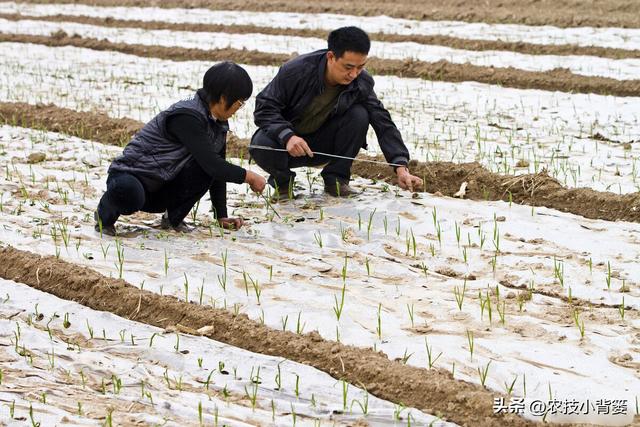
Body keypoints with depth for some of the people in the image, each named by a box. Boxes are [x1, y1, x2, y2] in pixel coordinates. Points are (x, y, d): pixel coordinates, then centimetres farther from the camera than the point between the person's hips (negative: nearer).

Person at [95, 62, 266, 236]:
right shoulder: (187, 117, -25)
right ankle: (106, 213, -7)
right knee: (130, 195, -42)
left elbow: (218, 169, 5)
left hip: (165, 186, 7)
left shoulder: (218, 123, 4)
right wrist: (247, 176, -18)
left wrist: (222, 216, -1)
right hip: (131, 175, -7)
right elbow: (210, 163, -30)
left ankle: (173, 218, -2)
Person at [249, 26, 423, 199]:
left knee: (359, 115, -23)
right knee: (261, 145, -36)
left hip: (322, 145, 2)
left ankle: (336, 178, -7)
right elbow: (265, 107, -21)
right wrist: (287, 136, -40)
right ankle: (282, 180, -2)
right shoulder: (296, 71, -26)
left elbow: (383, 122, -17)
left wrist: (401, 166, -30)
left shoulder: (361, 83, -17)